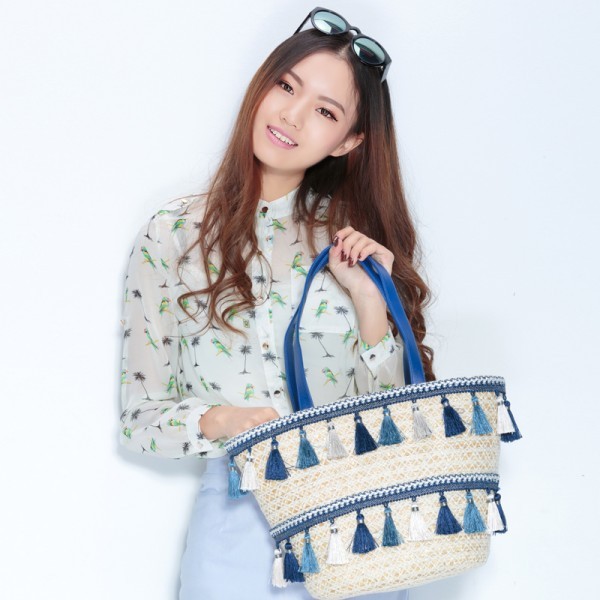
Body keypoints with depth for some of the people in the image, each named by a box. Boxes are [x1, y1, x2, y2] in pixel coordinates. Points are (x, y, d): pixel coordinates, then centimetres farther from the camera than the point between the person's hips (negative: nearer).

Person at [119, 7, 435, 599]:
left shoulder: (356, 236, 4)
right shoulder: (171, 235, -2)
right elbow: (139, 417, -1)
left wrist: (370, 302, -10)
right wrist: (218, 421, -20)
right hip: (240, 519, -1)